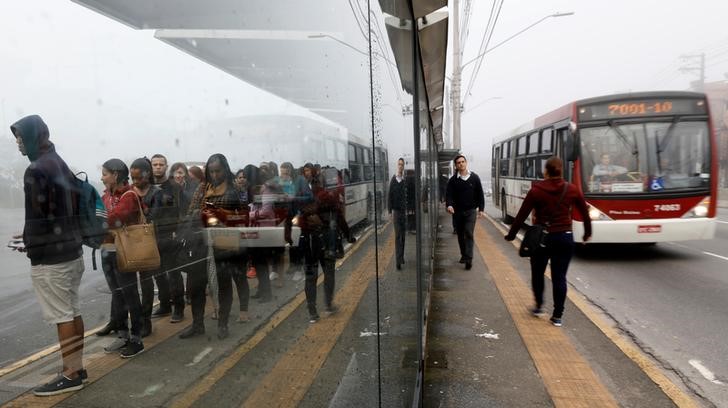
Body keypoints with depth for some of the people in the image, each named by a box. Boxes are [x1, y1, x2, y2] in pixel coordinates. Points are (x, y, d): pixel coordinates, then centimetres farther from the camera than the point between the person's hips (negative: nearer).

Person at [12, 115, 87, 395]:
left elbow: (36, 215, -16)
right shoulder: (62, 165, 13)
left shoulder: (36, 170, -15)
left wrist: (30, 246, 0)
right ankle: (77, 366, 22)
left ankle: (71, 374, 5)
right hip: (72, 251, 9)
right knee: (73, 312, 13)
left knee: (62, 317, -3)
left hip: (50, 256, -9)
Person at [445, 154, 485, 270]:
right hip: (457, 211, 2)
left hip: (471, 210, -2)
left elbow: (480, 194, 4)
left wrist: (481, 209, 0)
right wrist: (449, 205, -28)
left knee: (469, 233, -13)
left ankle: (469, 259, -14)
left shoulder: (474, 178, 0)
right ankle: (463, 255, 29)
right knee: (460, 235, 12)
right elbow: (449, 194, -8)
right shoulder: (453, 180, -1)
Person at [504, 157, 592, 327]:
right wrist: (587, 233, 26)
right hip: (565, 238, 2)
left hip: (542, 238, -2)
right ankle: (557, 316, 10)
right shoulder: (572, 190, 0)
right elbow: (585, 213, 11)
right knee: (559, 277, 7)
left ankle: (539, 305, 27)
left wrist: (511, 235, 3)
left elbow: (522, 214, -7)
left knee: (537, 273, 19)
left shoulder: (536, 190, -9)